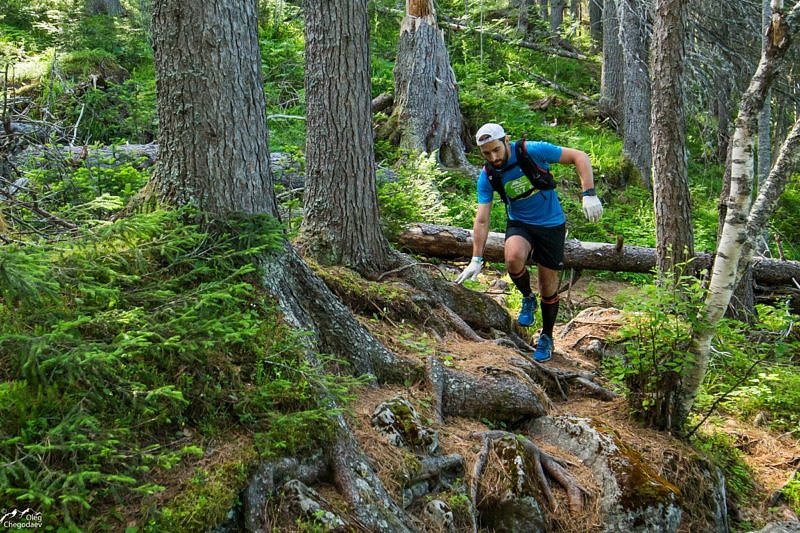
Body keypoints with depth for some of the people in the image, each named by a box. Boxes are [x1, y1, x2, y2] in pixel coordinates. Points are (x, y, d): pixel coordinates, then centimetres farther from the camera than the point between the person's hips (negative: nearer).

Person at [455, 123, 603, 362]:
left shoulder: (533, 151, -23)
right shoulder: (487, 177, -14)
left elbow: (579, 156, -19)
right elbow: (482, 220, -10)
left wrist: (589, 194, -29)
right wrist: (476, 260, -15)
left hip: (551, 224, -1)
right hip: (519, 224, 1)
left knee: (548, 286, 4)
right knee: (513, 257, -32)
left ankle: (546, 338, 28)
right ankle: (527, 298, -1)